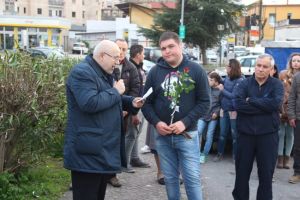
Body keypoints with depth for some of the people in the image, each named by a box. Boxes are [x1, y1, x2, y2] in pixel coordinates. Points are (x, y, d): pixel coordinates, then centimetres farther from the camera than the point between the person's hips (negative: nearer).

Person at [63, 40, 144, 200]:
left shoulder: (104, 73, 17)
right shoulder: (82, 72, -17)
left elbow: (111, 100, 26)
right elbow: (90, 103, -30)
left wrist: (131, 102, 6)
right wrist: (115, 91, -18)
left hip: (103, 149, 11)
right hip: (88, 153, -11)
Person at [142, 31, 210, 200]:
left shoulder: (196, 70, -4)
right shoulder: (155, 72, 2)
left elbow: (204, 102, -5)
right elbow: (147, 102, 6)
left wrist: (185, 123, -15)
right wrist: (156, 122, -11)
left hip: (187, 135, -2)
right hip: (163, 136, 2)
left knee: (192, 178, 0)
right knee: (170, 178, 12)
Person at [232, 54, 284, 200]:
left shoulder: (276, 84, 0)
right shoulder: (245, 83, 1)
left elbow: (276, 103, -19)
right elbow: (238, 103, -17)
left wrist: (251, 100, -14)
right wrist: (265, 107, -18)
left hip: (268, 135, -1)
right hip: (245, 133, 1)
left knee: (266, 172, 9)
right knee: (242, 171, 12)